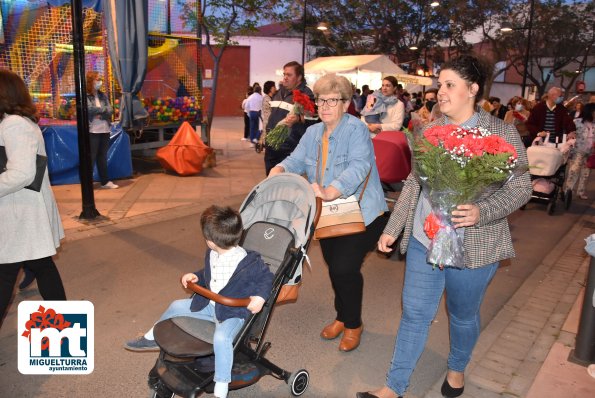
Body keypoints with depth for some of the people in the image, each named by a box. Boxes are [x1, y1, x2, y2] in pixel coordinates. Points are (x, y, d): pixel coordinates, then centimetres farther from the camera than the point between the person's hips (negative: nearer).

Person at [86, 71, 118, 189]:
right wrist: (104, 109, -7)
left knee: (103, 157, 13)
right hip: (92, 131, -5)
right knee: (91, 157, -1)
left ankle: (105, 181, 20)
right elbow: (89, 109, -19)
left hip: (105, 130, 6)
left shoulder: (102, 95, 11)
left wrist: (100, 114, -14)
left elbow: (110, 111, 2)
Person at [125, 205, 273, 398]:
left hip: (234, 312, -8)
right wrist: (196, 276, 2)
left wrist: (260, 296, -27)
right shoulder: (212, 255, -4)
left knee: (221, 337, -35)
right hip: (210, 304, 8)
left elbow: (267, 277, -13)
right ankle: (152, 338, 43)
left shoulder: (249, 262, -26)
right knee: (176, 306, 15)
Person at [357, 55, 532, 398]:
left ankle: (457, 369, 45)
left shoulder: (502, 133, -7)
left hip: (473, 246, -3)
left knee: (463, 315, 17)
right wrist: (392, 229, 7)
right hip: (423, 240, 3)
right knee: (415, 314, 9)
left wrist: (482, 211, -26)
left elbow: (521, 187, -8)